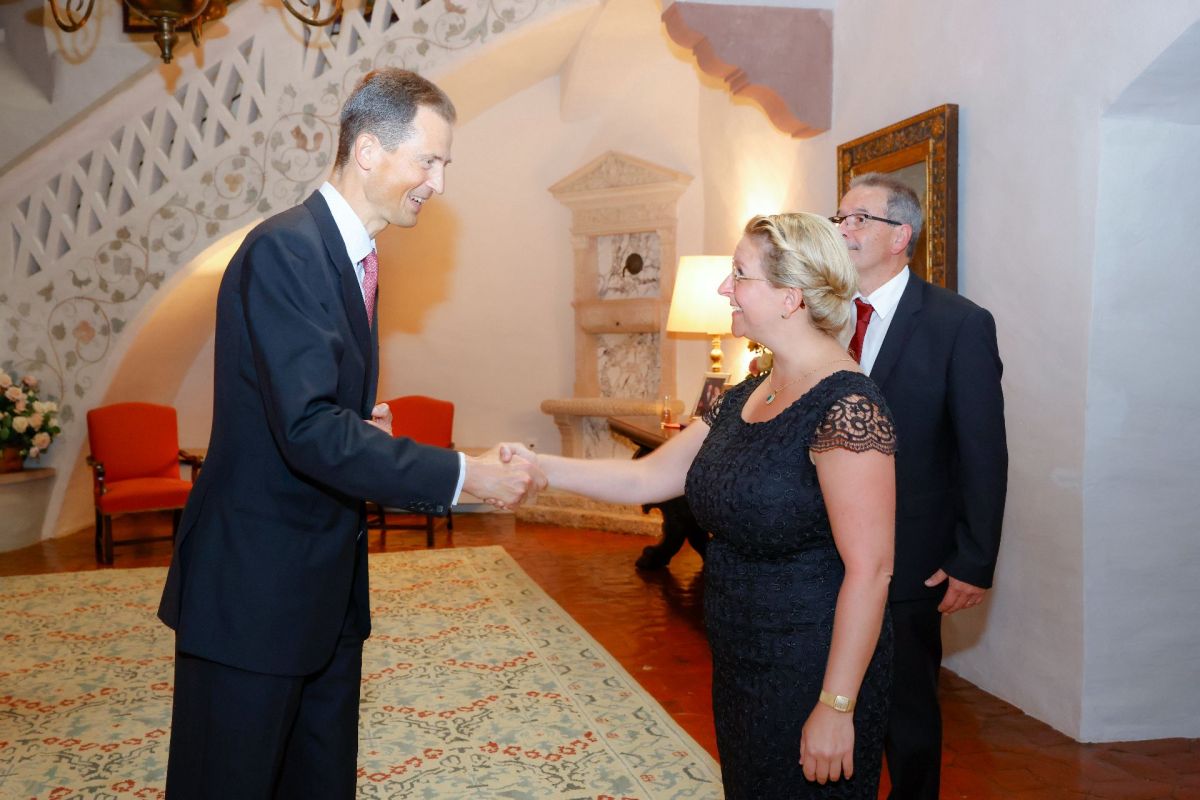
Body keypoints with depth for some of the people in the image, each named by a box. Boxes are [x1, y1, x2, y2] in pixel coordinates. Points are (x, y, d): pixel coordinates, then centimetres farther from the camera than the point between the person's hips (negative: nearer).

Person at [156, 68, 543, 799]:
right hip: (255, 584, -8)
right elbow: (310, 432, -28)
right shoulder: (284, 251, -19)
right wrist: (464, 474, -24)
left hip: (326, 582, 9)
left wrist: (367, 424, -2)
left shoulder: (350, 253, 10)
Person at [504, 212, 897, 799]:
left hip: (810, 676, -8)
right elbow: (649, 478, 5)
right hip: (741, 663, 8)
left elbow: (869, 570, -23)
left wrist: (836, 707, -21)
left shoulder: (845, 405, -22)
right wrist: (537, 466, -4)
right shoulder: (745, 397, 5)